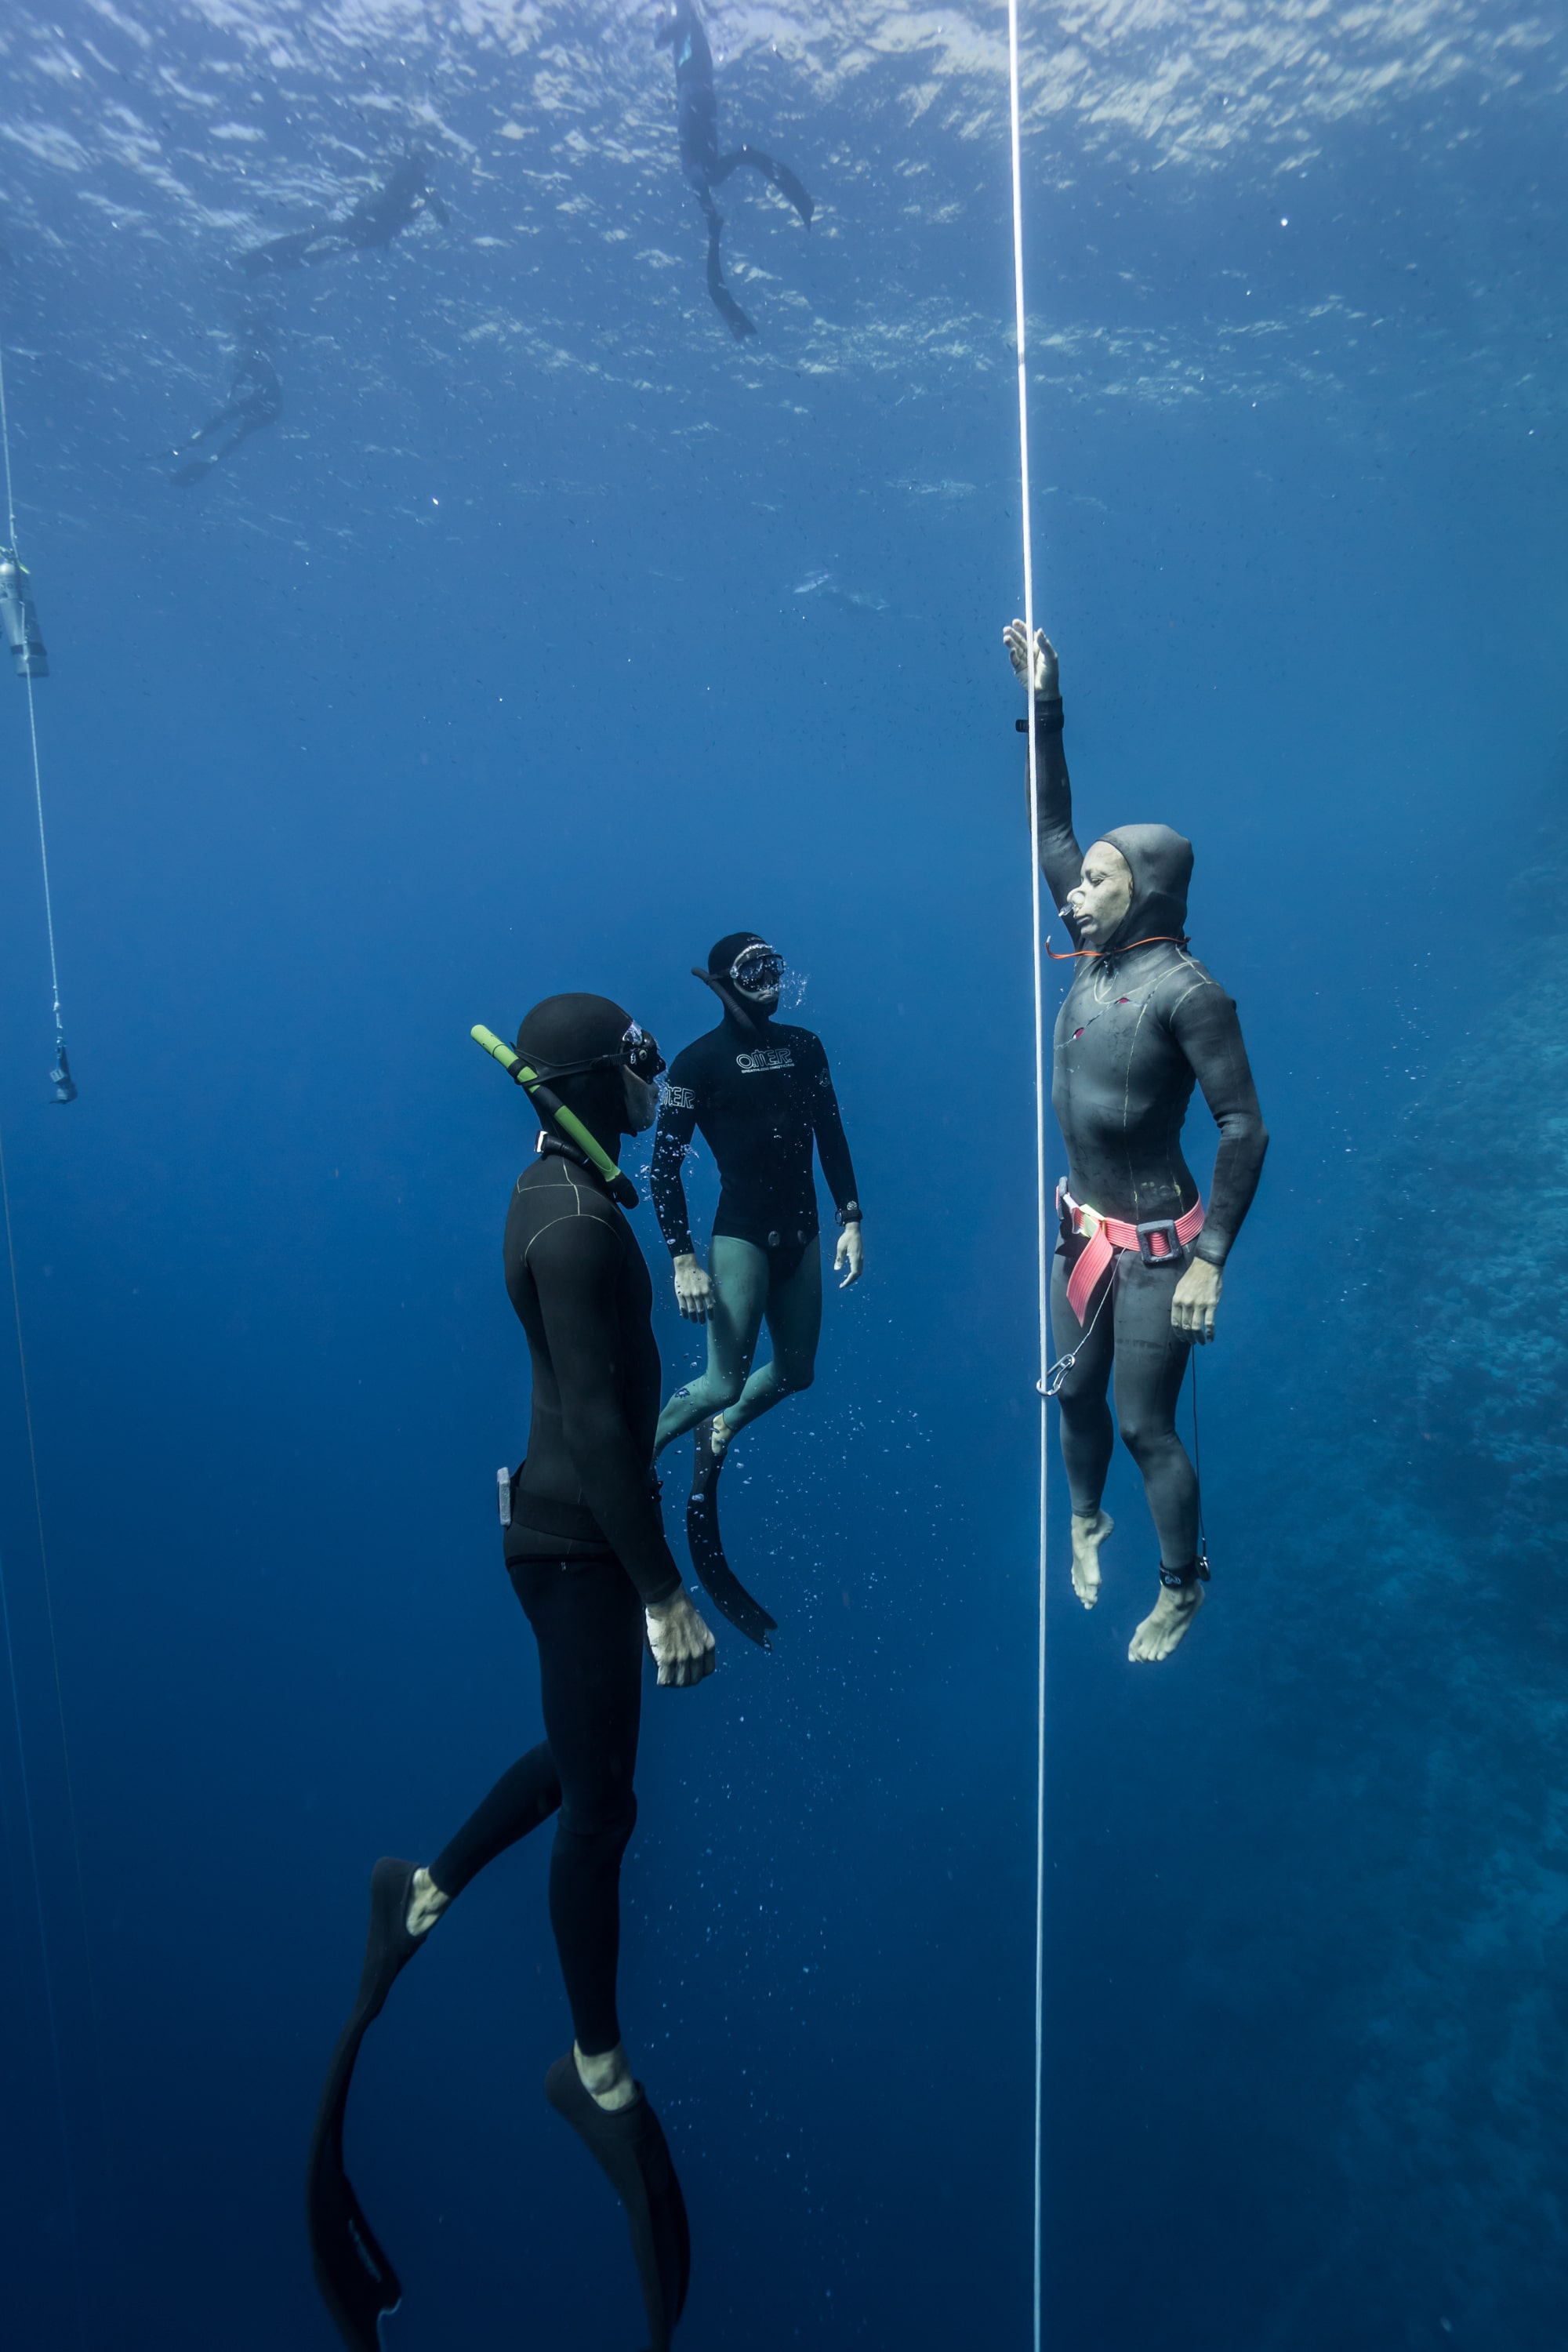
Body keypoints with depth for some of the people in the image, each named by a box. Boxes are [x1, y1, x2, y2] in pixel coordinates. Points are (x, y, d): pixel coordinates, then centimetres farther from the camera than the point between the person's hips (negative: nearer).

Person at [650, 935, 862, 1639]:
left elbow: (831, 1139, 12)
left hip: (800, 1233, 6)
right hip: (741, 1233, -6)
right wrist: (683, 1260, -15)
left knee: (795, 1372, 12)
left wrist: (850, 1222, 4)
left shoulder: (805, 1048, 7)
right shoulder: (699, 1061, -8)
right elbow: (664, 1165, -9)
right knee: (724, 1383, -8)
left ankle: (718, 1436, 39)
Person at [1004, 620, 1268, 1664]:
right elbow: (1053, 830, 9)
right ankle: (1087, 1521, 47)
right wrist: (1044, 705, 6)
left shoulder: (1187, 989, -19)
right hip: (1084, 1229, 7)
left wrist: (1211, 1261, -21)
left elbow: (1246, 1130, -19)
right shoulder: (1099, 956, 0)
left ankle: (1183, 1590, 27)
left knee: (1148, 1424, 4)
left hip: (1157, 1246, -7)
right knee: (1078, 1393, 21)